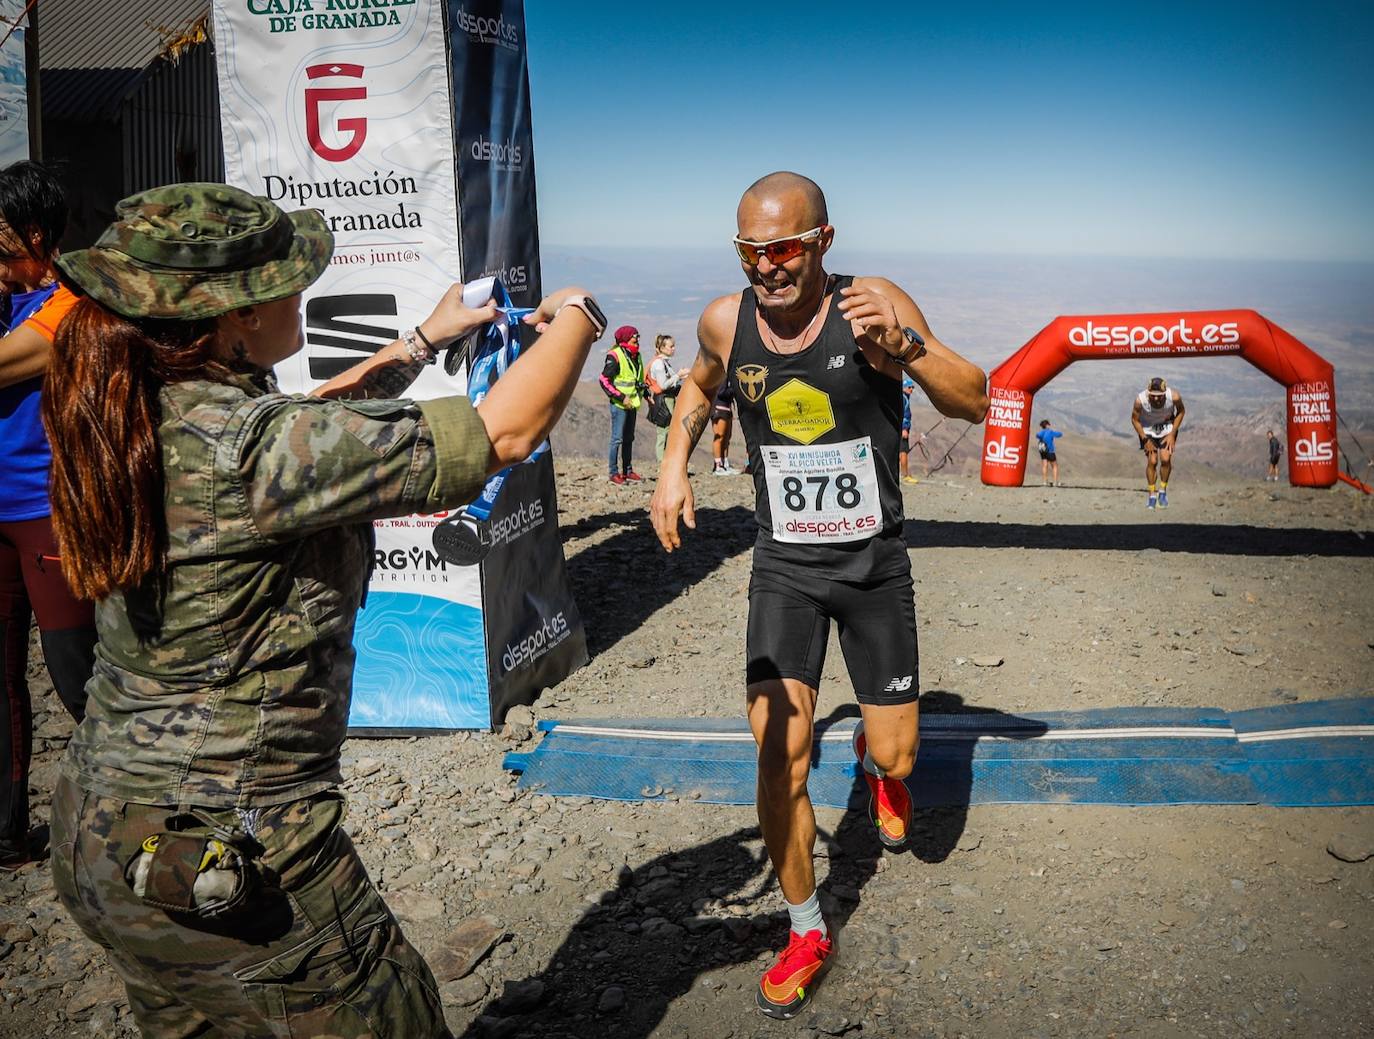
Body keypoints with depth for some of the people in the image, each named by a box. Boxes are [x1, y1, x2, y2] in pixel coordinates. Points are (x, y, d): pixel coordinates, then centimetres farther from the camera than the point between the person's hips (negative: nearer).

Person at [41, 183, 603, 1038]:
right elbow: (506, 432, -22)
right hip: (234, 858, -8)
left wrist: (423, 342, 24)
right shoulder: (247, 447, -26)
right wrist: (576, 319, -4)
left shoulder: (135, 418, -1)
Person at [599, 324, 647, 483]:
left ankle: (628, 471, 21)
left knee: (629, 439, 14)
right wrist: (621, 397, -18)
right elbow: (604, 380, -16)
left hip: (632, 404, 8)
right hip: (619, 405, -8)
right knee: (617, 439, -5)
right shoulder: (615, 356, -13)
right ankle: (614, 473, 1)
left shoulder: (636, 356, 12)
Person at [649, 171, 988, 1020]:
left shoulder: (875, 305, -15)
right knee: (779, 757, -6)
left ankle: (876, 762, 48)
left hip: (876, 566, -1)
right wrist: (674, 466, 3)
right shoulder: (725, 321, -6)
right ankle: (808, 932, 18)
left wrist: (902, 342, -33)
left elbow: (975, 404, -17)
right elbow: (700, 384, 17)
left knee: (895, 758, 6)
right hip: (785, 567, 1)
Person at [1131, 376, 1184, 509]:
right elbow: (1135, 419, -14)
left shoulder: (1174, 397, -31)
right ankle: (1151, 495, 11)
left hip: (1167, 427, 1)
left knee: (1165, 459, -12)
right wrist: (1145, 440, -13)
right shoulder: (1140, 400, -34)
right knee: (1152, 461, -7)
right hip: (1148, 428, 0)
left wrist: (1172, 434, -10)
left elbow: (1180, 412, -8)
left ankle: (1163, 492, 11)